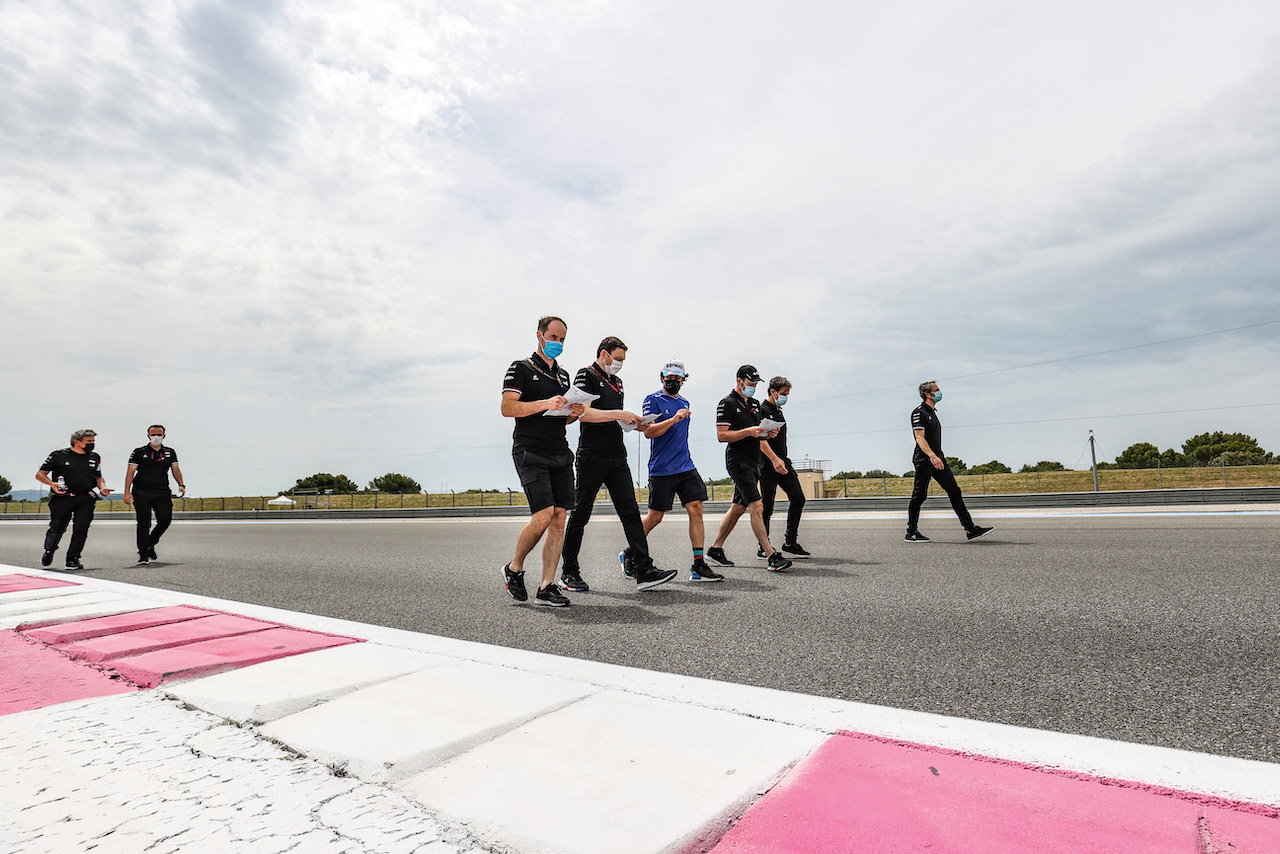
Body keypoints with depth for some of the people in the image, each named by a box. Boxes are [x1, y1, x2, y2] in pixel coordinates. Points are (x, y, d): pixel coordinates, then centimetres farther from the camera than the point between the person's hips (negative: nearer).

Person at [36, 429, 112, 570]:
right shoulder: (59, 455, 3)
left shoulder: (95, 457, 16)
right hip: (62, 497, -2)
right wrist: (52, 484, -14)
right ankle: (49, 551, 31)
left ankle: (72, 559, 0)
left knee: (81, 528, -9)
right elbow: (40, 474, 6)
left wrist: (102, 487, 6)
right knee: (57, 528, 1)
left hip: (85, 499, 2)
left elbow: (98, 477, 26)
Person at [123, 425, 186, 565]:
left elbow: (176, 470, 14)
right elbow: (130, 472, 2)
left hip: (162, 492, 3)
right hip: (142, 493, -2)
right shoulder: (139, 452, 5)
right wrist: (127, 492, -7)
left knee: (165, 519, -7)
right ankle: (143, 555, 4)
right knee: (144, 524, -4)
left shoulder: (170, 452, 14)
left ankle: (150, 543, 20)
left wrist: (181, 485, -3)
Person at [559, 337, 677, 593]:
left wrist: (633, 421, 7)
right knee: (580, 515, 2)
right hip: (592, 456, -7)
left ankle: (644, 571, -4)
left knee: (631, 512, -2)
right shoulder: (586, 376, -3)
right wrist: (619, 414, -19)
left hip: (617, 457, 7)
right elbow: (583, 413, -17)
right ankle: (569, 572, 15)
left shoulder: (617, 382, 22)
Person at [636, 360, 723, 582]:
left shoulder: (684, 403, 18)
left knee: (696, 509, -5)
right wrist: (674, 419, -24)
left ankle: (699, 566, -2)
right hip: (661, 470, -6)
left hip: (686, 467, 6)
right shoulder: (653, 400, -3)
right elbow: (648, 432, -15)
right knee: (655, 517, 1)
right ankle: (629, 554, 22)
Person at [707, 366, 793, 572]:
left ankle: (715, 549, 21)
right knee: (757, 506, -14)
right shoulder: (727, 403, -7)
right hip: (738, 461, -9)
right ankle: (771, 557, -13)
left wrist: (768, 434, 7)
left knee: (738, 507, 12)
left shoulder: (754, 404, 19)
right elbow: (722, 435, -15)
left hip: (753, 462, 9)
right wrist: (748, 432, -20)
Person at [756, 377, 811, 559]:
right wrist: (774, 460, -28)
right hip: (768, 466, -8)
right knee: (767, 506, -3)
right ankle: (763, 548, 7)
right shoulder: (761, 410, -7)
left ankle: (790, 543, 11)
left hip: (783, 463, 8)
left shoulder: (779, 412, 20)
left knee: (798, 498, 2)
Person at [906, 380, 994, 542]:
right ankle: (911, 533, 5)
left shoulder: (932, 412, 21)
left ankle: (970, 529, 4)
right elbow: (920, 438, -20)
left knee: (955, 491, 3)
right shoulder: (919, 412, -8)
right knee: (919, 496, -4)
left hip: (938, 459, 9)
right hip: (923, 460, -9)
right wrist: (932, 456, -33)